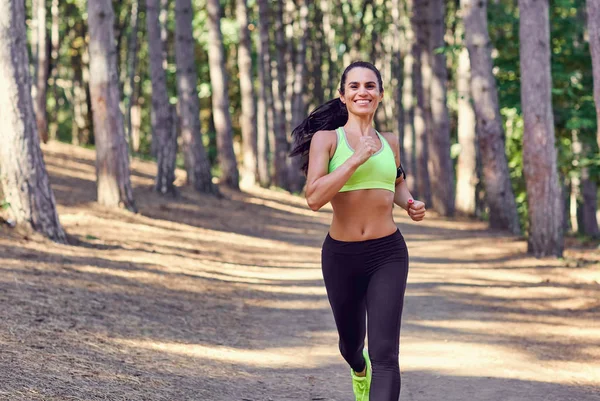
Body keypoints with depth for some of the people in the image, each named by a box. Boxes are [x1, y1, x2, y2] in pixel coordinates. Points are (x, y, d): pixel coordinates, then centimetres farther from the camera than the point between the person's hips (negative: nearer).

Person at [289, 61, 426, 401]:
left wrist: (410, 204, 8)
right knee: (351, 340, 22)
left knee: (385, 353, -15)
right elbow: (314, 198, -18)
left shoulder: (388, 142, 8)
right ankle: (359, 369, 59)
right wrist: (357, 158, -22)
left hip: (388, 255, 1)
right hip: (341, 256, 0)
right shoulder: (326, 138, -4)